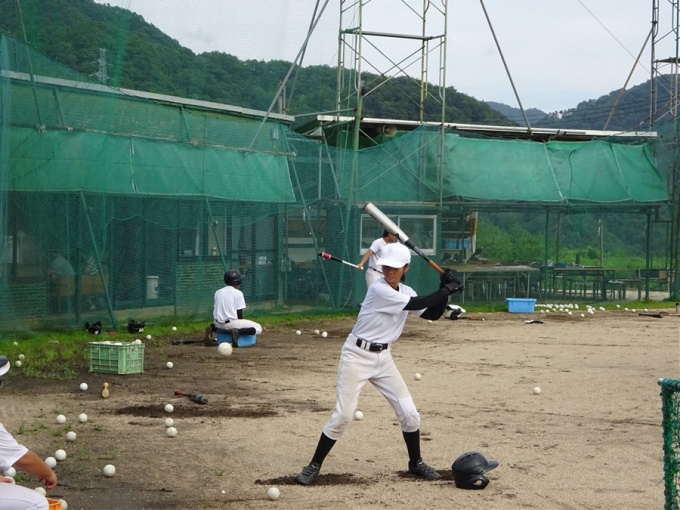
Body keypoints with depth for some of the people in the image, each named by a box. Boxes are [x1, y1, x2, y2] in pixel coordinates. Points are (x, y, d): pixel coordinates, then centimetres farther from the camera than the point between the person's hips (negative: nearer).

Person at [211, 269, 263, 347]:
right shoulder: (238, 293, -6)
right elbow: (239, 314, -7)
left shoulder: (218, 292, 10)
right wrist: (240, 325, 10)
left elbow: (215, 311, 14)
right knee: (258, 328, 1)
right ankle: (237, 332, -20)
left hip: (218, 323, 6)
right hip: (231, 323, -6)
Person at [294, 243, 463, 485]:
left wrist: (444, 290, -5)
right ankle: (314, 466, 2)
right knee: (342, 415, -11)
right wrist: (446, 290, -16)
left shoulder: (405, 292, 5)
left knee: (409, 413, 4)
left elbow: (432, 314, 9)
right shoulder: (379, 290, -20)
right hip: (357, 355, -7)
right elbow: (417, 304, -24)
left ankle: (416, 463, 24)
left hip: (383, 358, 7)